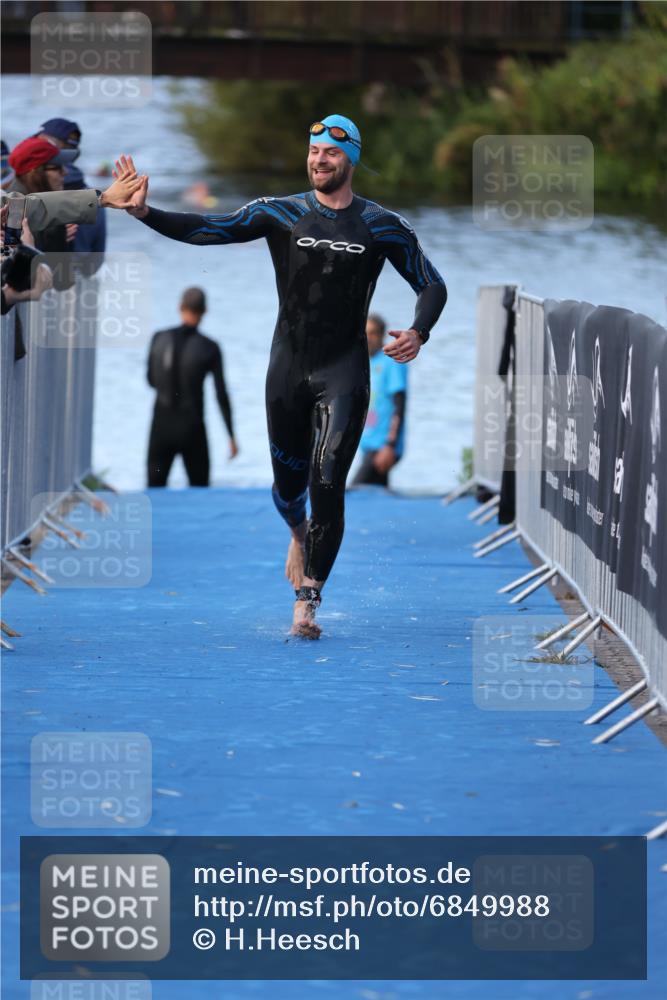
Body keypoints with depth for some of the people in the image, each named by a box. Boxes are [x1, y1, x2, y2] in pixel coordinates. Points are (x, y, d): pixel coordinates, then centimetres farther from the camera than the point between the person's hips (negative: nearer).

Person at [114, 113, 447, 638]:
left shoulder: (383, 226, 0)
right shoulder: (280, 214, 2)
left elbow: (432, 284, 6)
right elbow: (211, 229, -6)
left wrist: (419, 332, -14)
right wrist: (145, 212, -19)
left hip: (344, 372, -2)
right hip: (288, 367, 2)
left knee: (327, 485, -13)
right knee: (289, 482, 11)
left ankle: (308, 601, -10)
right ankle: (299, 535, 47)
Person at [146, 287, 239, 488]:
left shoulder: (159, 339, -3)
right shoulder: (210, 349, -9)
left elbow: (152, 380, 9)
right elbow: (222, 395, -7)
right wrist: (232, 436, 0)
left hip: (162, 427, 2)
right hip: (192, 430, -2)